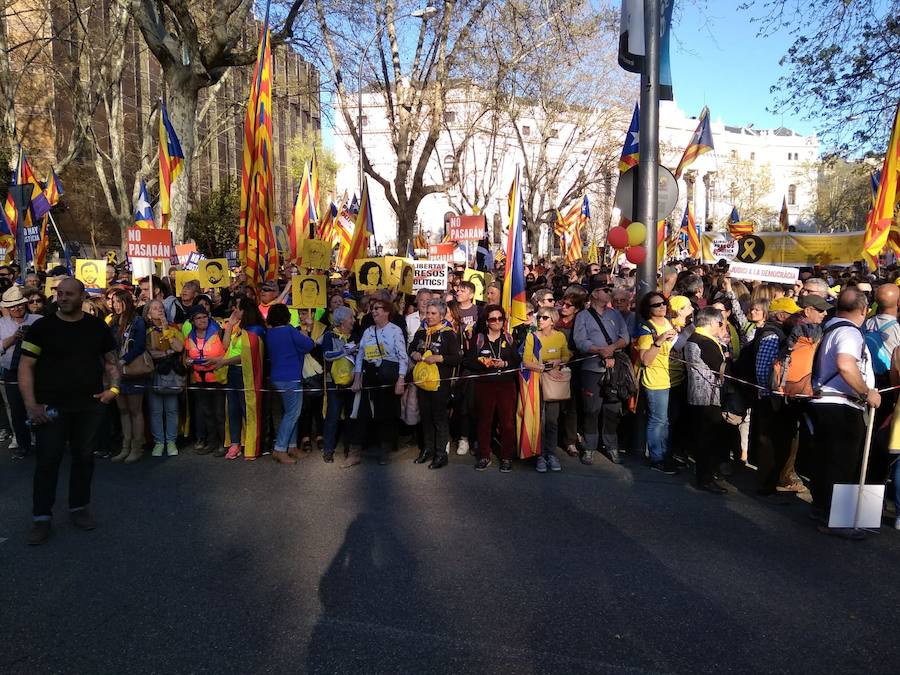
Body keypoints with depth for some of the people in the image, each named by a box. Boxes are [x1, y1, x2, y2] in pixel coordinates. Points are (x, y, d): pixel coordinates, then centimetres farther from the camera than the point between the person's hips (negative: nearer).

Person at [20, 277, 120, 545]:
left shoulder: (97, 326, 5)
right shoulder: (42, 327, -1)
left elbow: (111, 360, 11)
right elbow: (26, 366, -3)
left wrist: (113, 387, -7)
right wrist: (30, 404, -13)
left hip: (90, 405, 2)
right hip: (51, 406, -2)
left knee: (84, 456, 11)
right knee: (47, 460, 0)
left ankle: (79, 507, 26)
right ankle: (41, 516, 12)